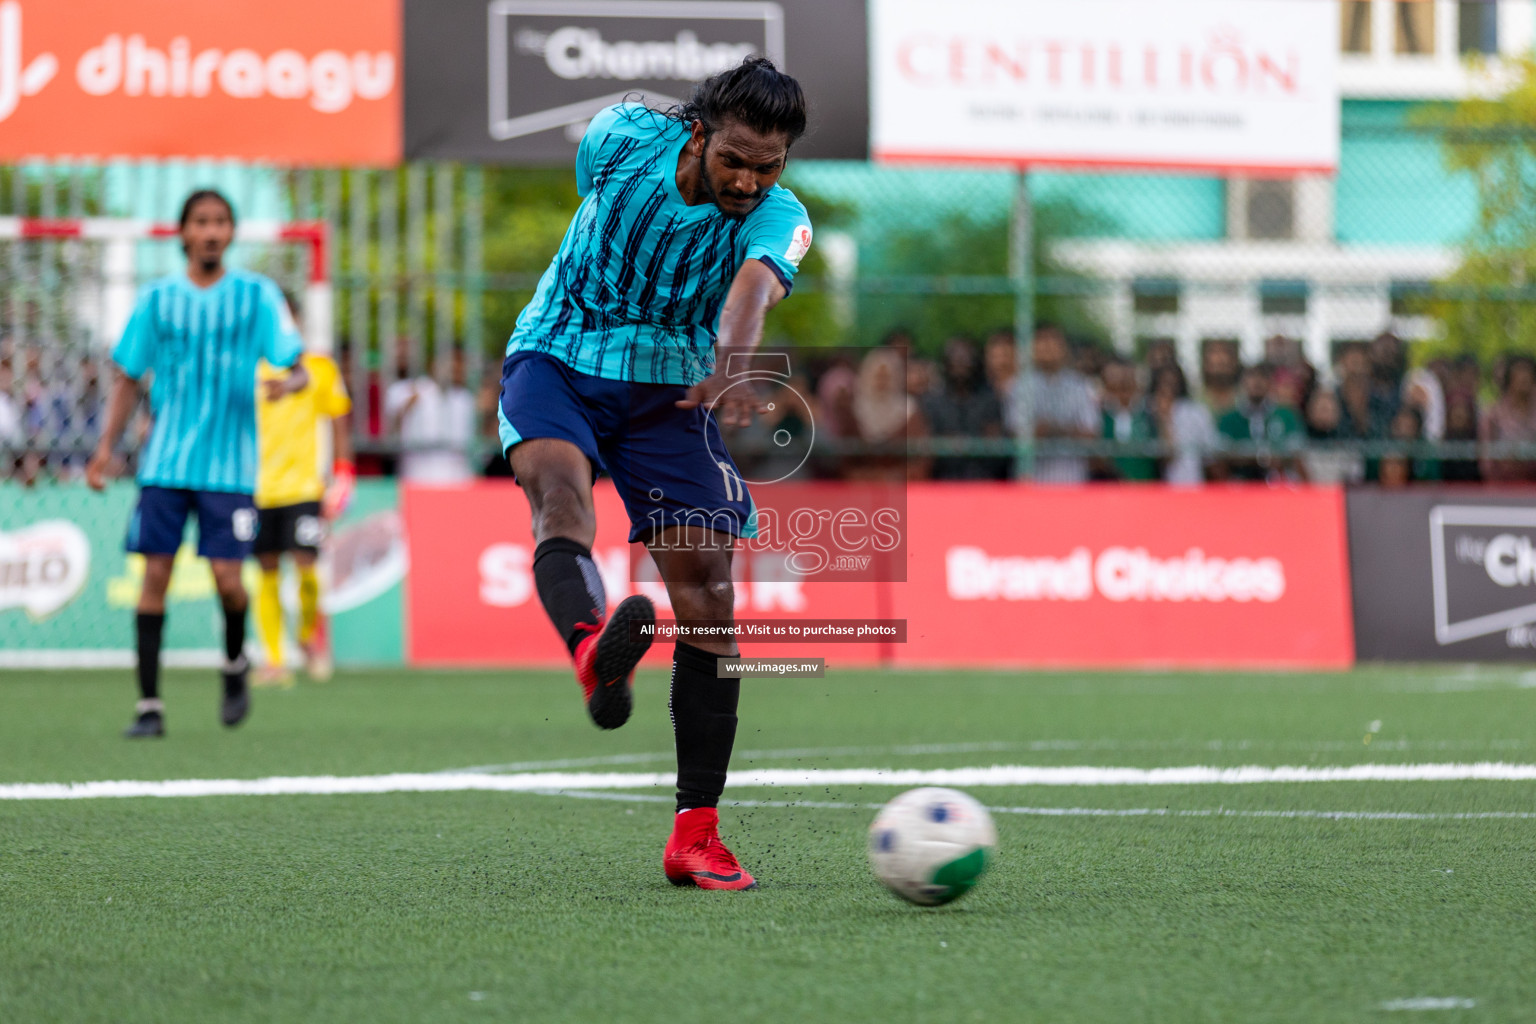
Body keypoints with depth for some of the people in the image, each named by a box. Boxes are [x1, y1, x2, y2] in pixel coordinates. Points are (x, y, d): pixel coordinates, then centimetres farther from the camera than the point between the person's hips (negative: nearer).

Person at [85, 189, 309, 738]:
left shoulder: (257, 295, 3)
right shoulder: (157, 299, 7)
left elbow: (299, 368, 1)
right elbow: (128, 378, 12)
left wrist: (287, 381, -23)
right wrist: (106, 446, 2)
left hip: (229, 462, -1)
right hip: (164, 461, 1)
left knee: (226, 576, -9)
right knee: (155, 574, -5)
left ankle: (235, 663, 23)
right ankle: (149, 705, 0)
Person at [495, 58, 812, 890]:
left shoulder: (777, 217, -15)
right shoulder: (626, 137, -12)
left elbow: (756, 286, -38)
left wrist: (729, 361, -57)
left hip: (668, 391, 1)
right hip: (556, 360, -1)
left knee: (706, 584, -10)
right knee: (559, 483, -34)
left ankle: (695, 834, -4)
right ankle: (594, 652, -68)